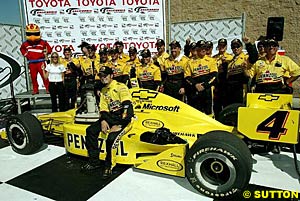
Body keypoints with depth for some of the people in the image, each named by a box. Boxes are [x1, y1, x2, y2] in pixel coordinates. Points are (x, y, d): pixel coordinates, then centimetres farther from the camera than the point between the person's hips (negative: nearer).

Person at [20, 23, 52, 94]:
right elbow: (22, 49, 26)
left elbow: (49, 49, 4)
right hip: (31, 63, 3)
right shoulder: (26, 44, 6)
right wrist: (26, 54, 12)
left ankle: (48, 88, 4)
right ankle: (35, 89, 16)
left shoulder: (42, 42, -3)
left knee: (44, 75, -4)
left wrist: (44, 54, -4)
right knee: (33, 77, 7)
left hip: (40, 62, -3)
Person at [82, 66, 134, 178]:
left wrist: (119, 124, -24)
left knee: (111, 138, -30)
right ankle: (94, 161, 2)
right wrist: (103, 121, -8)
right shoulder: (103, 91, 17)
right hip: (110, 116, 8)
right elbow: (103, 109, 13)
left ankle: (109, 165, -5)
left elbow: (127, 106, -19)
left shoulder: (121, 87, -9)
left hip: (123, 116, -8)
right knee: (91, 130, -7)